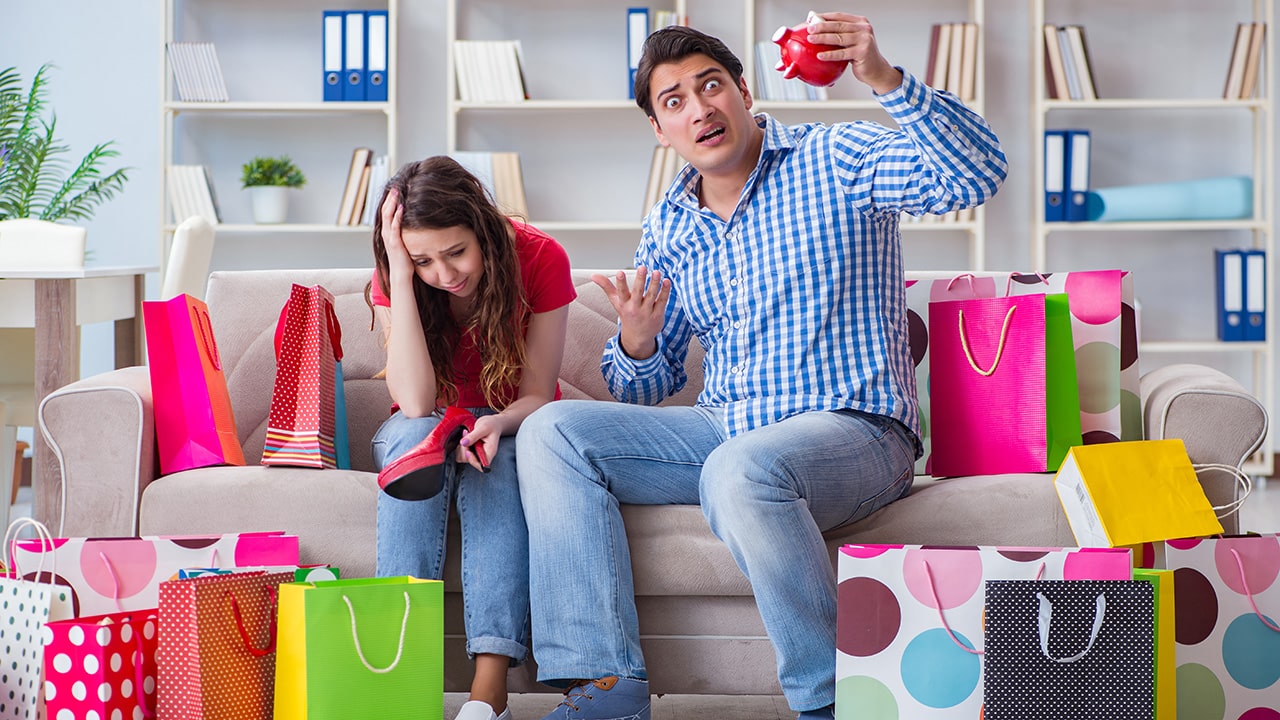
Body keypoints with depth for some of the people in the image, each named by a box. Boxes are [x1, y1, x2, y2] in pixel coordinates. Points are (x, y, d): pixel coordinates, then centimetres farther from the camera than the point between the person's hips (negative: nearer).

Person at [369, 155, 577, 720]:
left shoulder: (540, 259, -18)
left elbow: (536, 396, -15)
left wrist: (497, 423, -38)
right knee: (418, 434, -35)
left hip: (508, 429, -1)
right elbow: (417, 403, -29)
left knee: (494, 462, -35)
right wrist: (402, 274, -33)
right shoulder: (393, 279, -16)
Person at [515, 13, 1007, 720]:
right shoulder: (666, 228, 14)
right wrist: (636, 343, -8)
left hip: (853, 429, -6)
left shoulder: (836, 158, -1)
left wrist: (884, 78, -32)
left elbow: (977, 174, -19)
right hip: (724, 427, 6)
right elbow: (645, 390, 17)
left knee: (739, 470, -39)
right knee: (552, 433, -8)